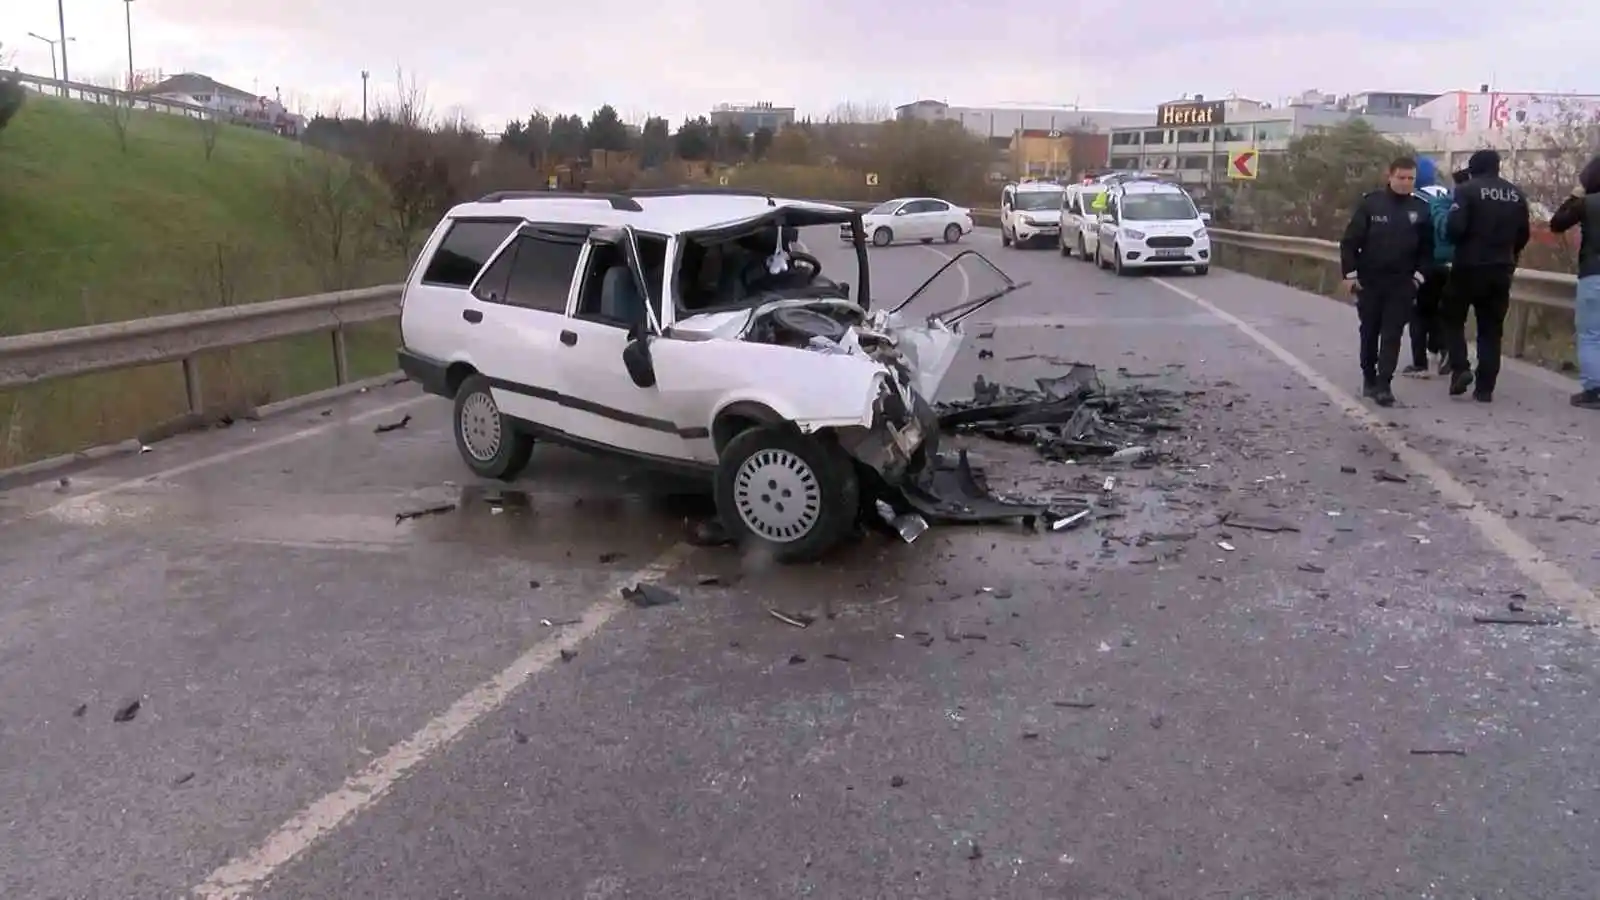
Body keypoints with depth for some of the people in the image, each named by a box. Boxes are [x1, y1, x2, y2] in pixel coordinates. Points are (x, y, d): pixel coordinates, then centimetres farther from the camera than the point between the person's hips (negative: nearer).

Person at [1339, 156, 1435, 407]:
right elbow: (1350, 240, -4)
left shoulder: (1421, 209, 2)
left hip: (1402, 283, 0)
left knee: (1392, 335, -5)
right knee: (1369, 332, 10)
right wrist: (1350, 274, -9)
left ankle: (1384, 384, -6)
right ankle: (1369, 378, 24)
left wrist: (1419, 274, -1)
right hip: (1369, 281, 0)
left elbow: (1427, 247, 9)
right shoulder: (1371, 203, -4)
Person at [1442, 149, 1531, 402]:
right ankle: (1485, 387, 6)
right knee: (1491, 329, 8)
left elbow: (1454, 228, -17)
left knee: (1453, 318, 12)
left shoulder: (1467, 190, -8)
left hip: (1469, 266, -4)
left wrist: (1462, 243, 5)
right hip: (1501, 269, 5)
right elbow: (1523, 233, 11)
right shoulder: (1516, 194, 9)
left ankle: (1460, 368, -6)